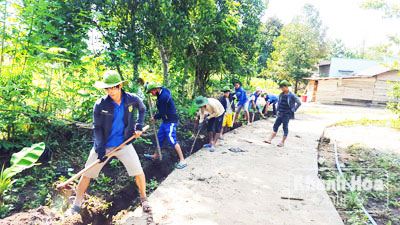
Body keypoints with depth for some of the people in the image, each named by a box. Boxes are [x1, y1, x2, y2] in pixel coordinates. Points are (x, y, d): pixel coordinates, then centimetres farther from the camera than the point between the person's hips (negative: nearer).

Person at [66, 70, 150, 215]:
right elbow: (97, 128, -8)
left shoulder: (132, 99, -10)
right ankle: (76, 205, 28)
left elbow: (142, 109, 13)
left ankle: (143, 199, 18)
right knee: (87, 173, 7)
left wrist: (138, 125, 1)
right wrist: (100, 148, -18)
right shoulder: (100, 104, -13)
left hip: (124, 144, 0)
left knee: (138, 172, -8)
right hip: (104, 145, 0)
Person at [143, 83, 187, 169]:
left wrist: (155, 117, -3)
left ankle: (182, 160, -8)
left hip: (170, 121, -10)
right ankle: (156, 155, 36)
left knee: (172, 140, -12)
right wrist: (148, 84, 18)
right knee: (160, 136, 19)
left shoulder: (163, 97, -24)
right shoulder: (163, 90, 4)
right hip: (166, 120, 10)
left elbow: (162, 113, -21)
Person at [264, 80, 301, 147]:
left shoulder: (292, 95, -10)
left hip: (287, 115, -6)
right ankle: (270, 140, 2)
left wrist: (293, 110, -5)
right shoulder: (281, 94, 6)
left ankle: (282, 142, 10)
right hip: (280, 114, 6)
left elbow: (299, 103, -6)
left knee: (285, 128, 2)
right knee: (275, 126, 2)